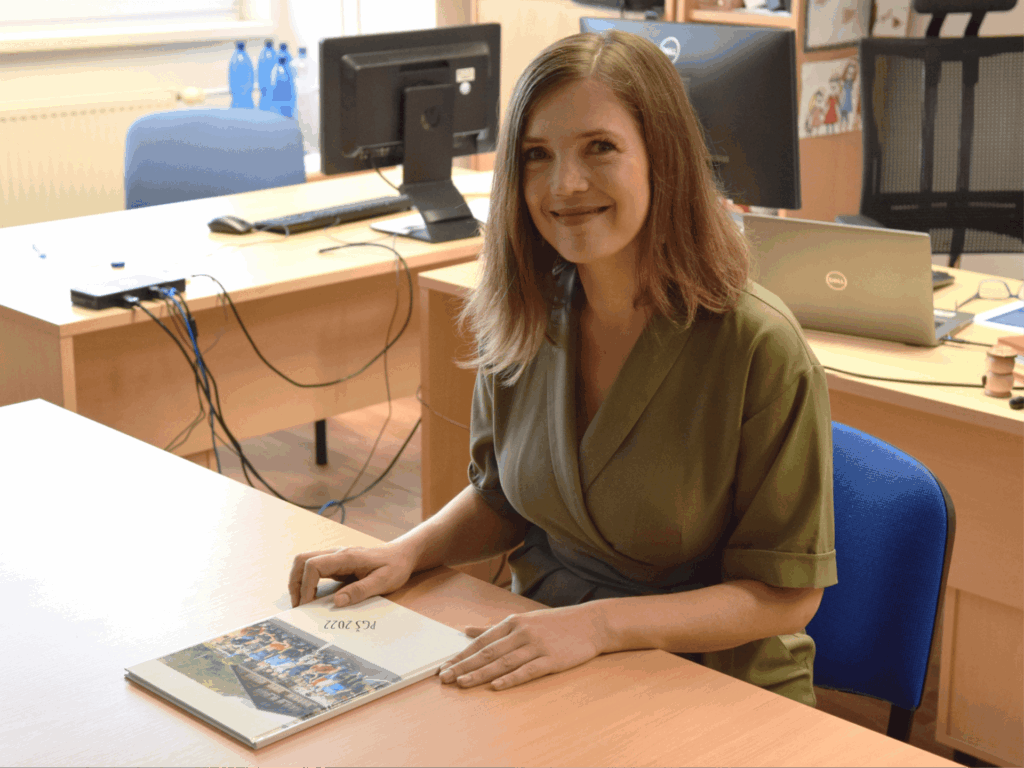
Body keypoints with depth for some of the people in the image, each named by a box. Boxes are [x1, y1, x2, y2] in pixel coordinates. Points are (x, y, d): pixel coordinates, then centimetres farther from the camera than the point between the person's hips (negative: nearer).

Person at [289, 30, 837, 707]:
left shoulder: (759, 348, -19)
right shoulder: (523, 319, -2)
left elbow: (785, 593, -14)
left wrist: (599, 624, -26)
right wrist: (407, 552, -5)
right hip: (542, 667, 4)